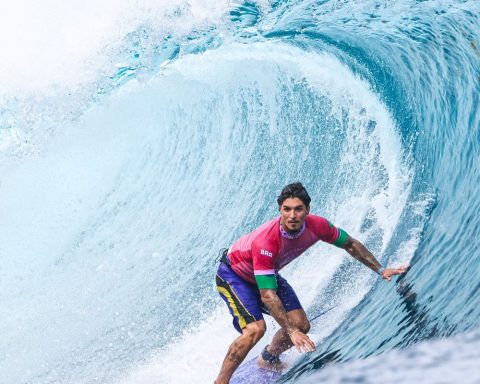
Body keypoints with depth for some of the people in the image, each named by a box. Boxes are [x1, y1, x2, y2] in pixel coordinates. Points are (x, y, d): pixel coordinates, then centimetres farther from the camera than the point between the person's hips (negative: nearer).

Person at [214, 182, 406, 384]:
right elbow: (268, 295, -40)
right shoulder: (265, 242, -42)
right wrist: (291, 331, -43)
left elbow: (350, 245, -6)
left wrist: (381, 270, -5)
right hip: (232, 274, -7)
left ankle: (268, 359, 29)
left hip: (267, 273, 7)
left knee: (301, 325, 0)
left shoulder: (316, 226, -25)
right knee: (256, 328, -27)